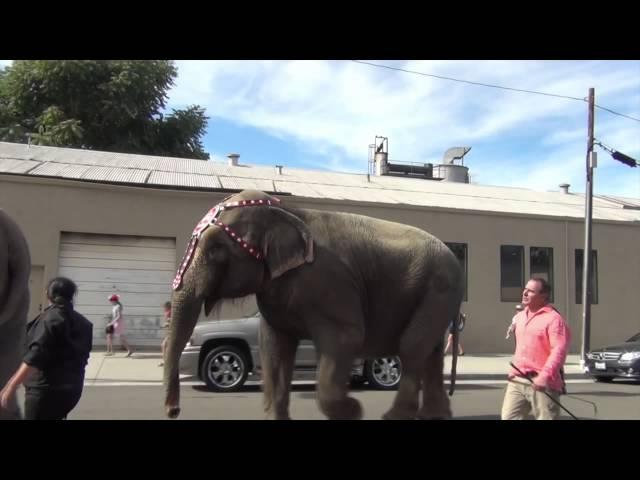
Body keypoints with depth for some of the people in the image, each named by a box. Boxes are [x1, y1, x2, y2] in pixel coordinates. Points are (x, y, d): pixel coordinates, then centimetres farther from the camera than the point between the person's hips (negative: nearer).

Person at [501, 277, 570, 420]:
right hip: (517, 380, 7)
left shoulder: (553, 318, -10)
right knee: (508, 417, 2)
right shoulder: (519, 317, 16)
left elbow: (559, 350, -20)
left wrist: (545, 375, -29)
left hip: (541, 382, -7)